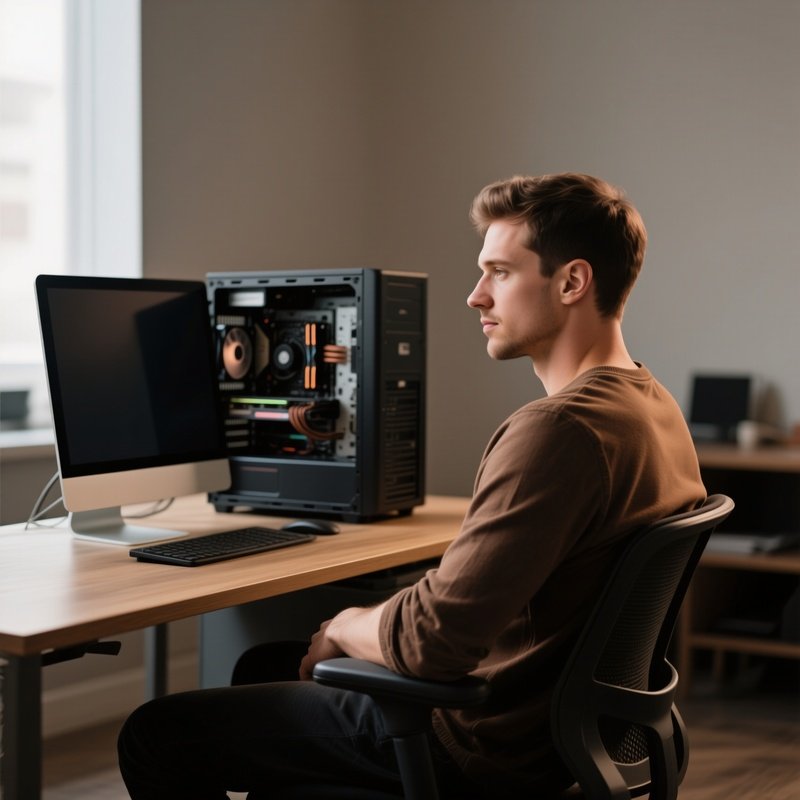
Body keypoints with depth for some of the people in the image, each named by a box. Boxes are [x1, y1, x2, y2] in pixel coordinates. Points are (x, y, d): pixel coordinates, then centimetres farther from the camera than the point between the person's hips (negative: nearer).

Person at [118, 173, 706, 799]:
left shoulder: (559, 431, -29)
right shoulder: (656, 407, 4)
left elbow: (431, 641, -31)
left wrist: (346, 627, -9)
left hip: (482, 747, -10)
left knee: (155, 736, -2)